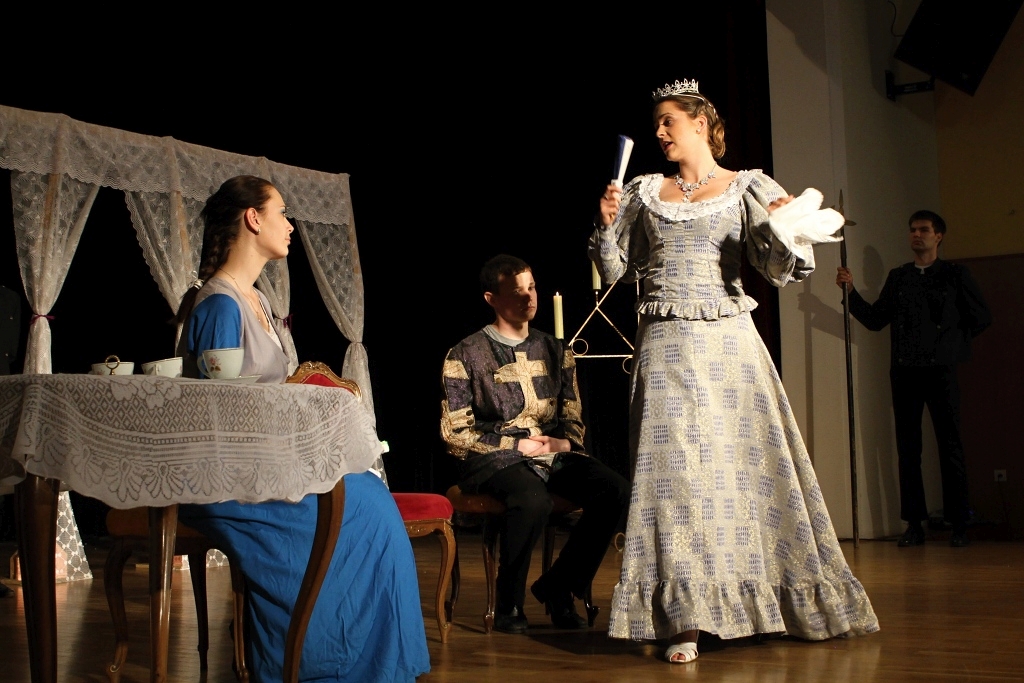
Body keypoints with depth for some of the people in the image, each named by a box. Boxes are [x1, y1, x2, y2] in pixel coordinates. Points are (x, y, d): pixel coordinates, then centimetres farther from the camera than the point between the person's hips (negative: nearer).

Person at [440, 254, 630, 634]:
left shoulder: (555, 351, 16)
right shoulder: (466, 356, 2)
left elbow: (572, 418, 20)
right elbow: (455, 433, -2)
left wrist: (564, 443, -5)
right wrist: (518, 445, -11)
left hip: (554, 457, 5)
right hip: (494, 460, -5)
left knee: (615, 490, -23)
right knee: (533, 499, -38)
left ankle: (557, 587, -5)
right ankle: (509, 605, -14)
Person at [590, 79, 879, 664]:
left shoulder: (748, 189, 5)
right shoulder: (644, 193, 12)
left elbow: (783, 269, -2)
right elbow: (613, 272, 11)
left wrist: (786, 227, -20)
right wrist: (607, 223, -4)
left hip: (730, 345, -1)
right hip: (666, 349, 1)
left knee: (748, 461, 4)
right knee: (673, 470, -6)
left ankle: (791, 599, 20)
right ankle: (685, 620, -4)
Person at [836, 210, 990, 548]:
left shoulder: (955, 274, 7)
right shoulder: (898, 277, 16)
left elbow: (981, 317, 8)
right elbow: (875, 319, 11)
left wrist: (953, 341, 6)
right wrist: (851, 290, 1)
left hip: (940, 369, -3)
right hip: (904, 371, 3)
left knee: (950, 446, -3)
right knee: (908, 448, 2)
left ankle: (958, 523, 2)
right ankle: (914, 523, 6)